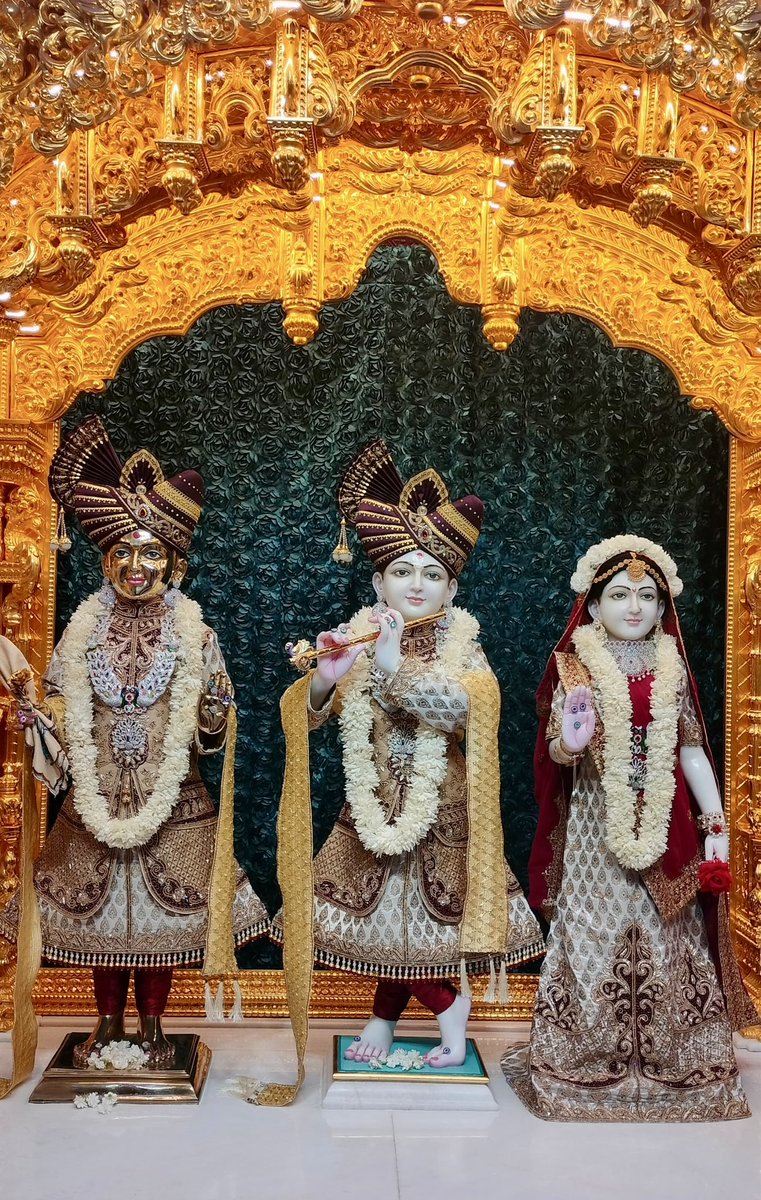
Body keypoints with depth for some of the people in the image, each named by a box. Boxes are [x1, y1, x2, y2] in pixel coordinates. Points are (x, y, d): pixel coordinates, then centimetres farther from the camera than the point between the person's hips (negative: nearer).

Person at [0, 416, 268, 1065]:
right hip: (96, 801, 2)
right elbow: (60, 720, 5)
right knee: (98, 911, 13)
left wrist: (215, 710, -24)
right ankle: (108, 1022, 34)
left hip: (172, 803, -1)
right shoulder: (83, 631, 1)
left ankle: (152, 1023, 31)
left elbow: (210, 733, -3)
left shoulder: (194, 634, -4)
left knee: (163, 914, 9)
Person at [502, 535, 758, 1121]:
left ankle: (670, 1060, 25)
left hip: (664, 828, 3)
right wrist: (570, 744, -29)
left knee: (666, 935, 9)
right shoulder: (577, 668, -3)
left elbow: (692, 750, 7)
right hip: (597, 826, -2)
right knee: (596, 933, 2)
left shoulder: (673, 669, 5)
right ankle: (587, 1060, 17)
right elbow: (555, 752, -6)